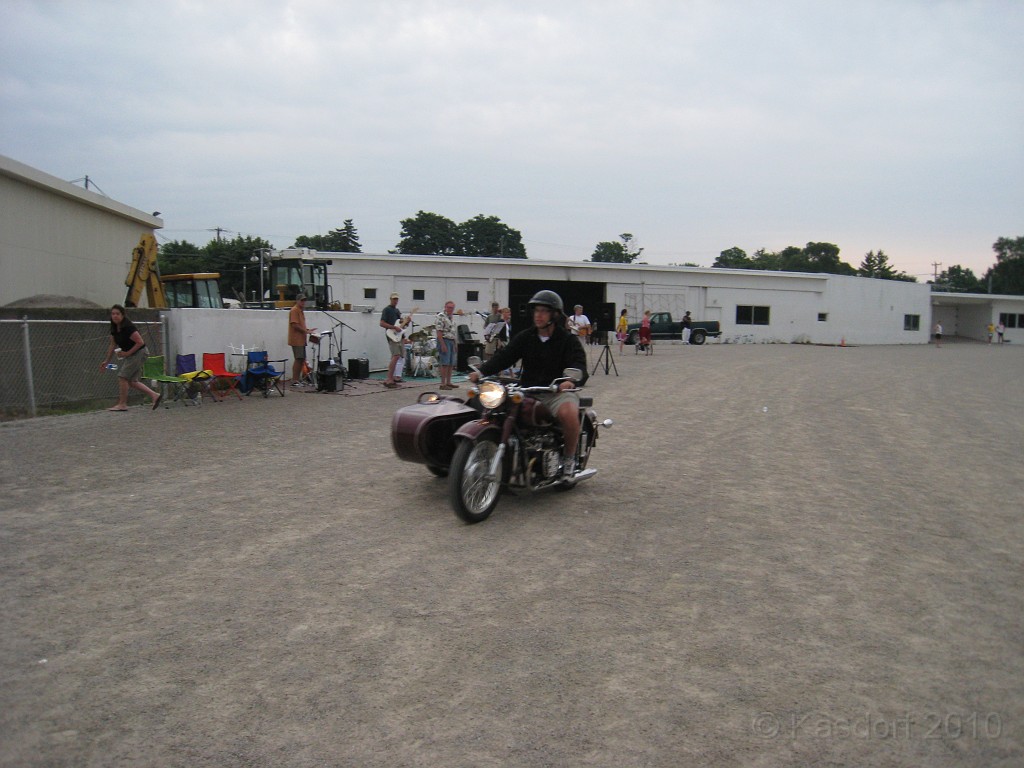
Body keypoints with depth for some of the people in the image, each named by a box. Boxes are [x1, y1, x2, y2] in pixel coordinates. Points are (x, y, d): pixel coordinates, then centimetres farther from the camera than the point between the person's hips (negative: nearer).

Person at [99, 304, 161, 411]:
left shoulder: (128, 327, -21)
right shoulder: (114, 328, 5)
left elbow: (140, 342, -23)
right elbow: (113, 345, 15)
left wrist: (127, 353, -19)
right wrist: (106, 361, 15)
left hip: (138, 353, -9)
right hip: (129, 355, 9)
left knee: (122, 376, -9)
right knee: (132, 381, 8)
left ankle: (122, 404, 0)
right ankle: (154, 396, 12)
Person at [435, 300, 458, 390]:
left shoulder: (451, 318, 17)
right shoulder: (440, 316, -11)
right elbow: (439, 331, -17)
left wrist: (455, 343, 18)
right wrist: (443, 345, -22)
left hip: (451, 342, 9)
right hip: (444, 341, -9)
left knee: (451, 364, 9)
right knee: (445, 363, -10)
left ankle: (448, 382, 16)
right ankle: (443, 384, -8)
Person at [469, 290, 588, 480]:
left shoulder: (568, 340, 1)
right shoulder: (524, 337, 12)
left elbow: (579, 364, -15)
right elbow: (504, 356, -1)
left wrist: (571, 380, -39)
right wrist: (482, 371, -19)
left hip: (558, 391, -4)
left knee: (568, 413, -36)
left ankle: (569, 458, -10)